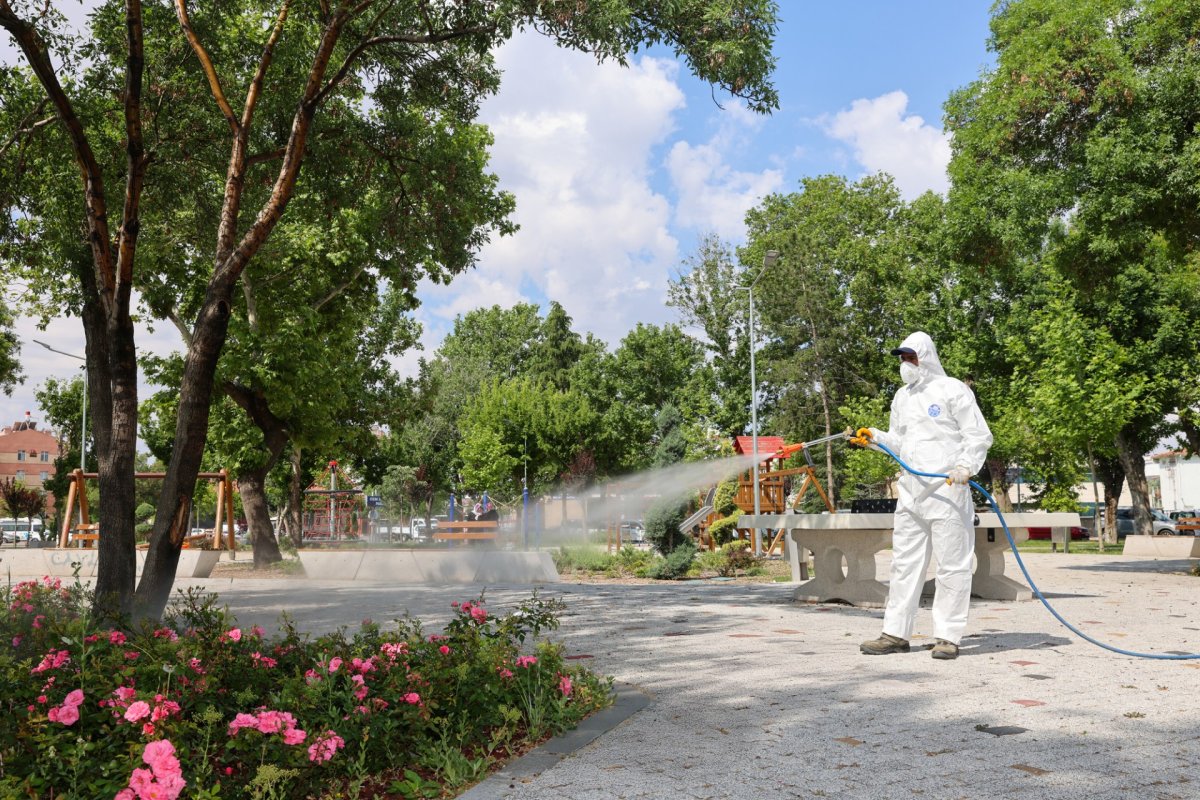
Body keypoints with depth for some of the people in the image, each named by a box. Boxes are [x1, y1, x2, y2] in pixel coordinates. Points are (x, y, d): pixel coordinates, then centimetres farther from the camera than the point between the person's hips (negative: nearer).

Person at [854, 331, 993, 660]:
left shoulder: (952, 390, -3)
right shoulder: (902, 396, 18)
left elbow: (979, 435, -6)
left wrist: (966, 467, -20)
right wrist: (876, 436, 5)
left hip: (947, 491, -7)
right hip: (910, 491, 7)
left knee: (951, 565, 0)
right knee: (904, 563, 8)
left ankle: (949, 637, 7)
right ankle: (896, 633, 14)